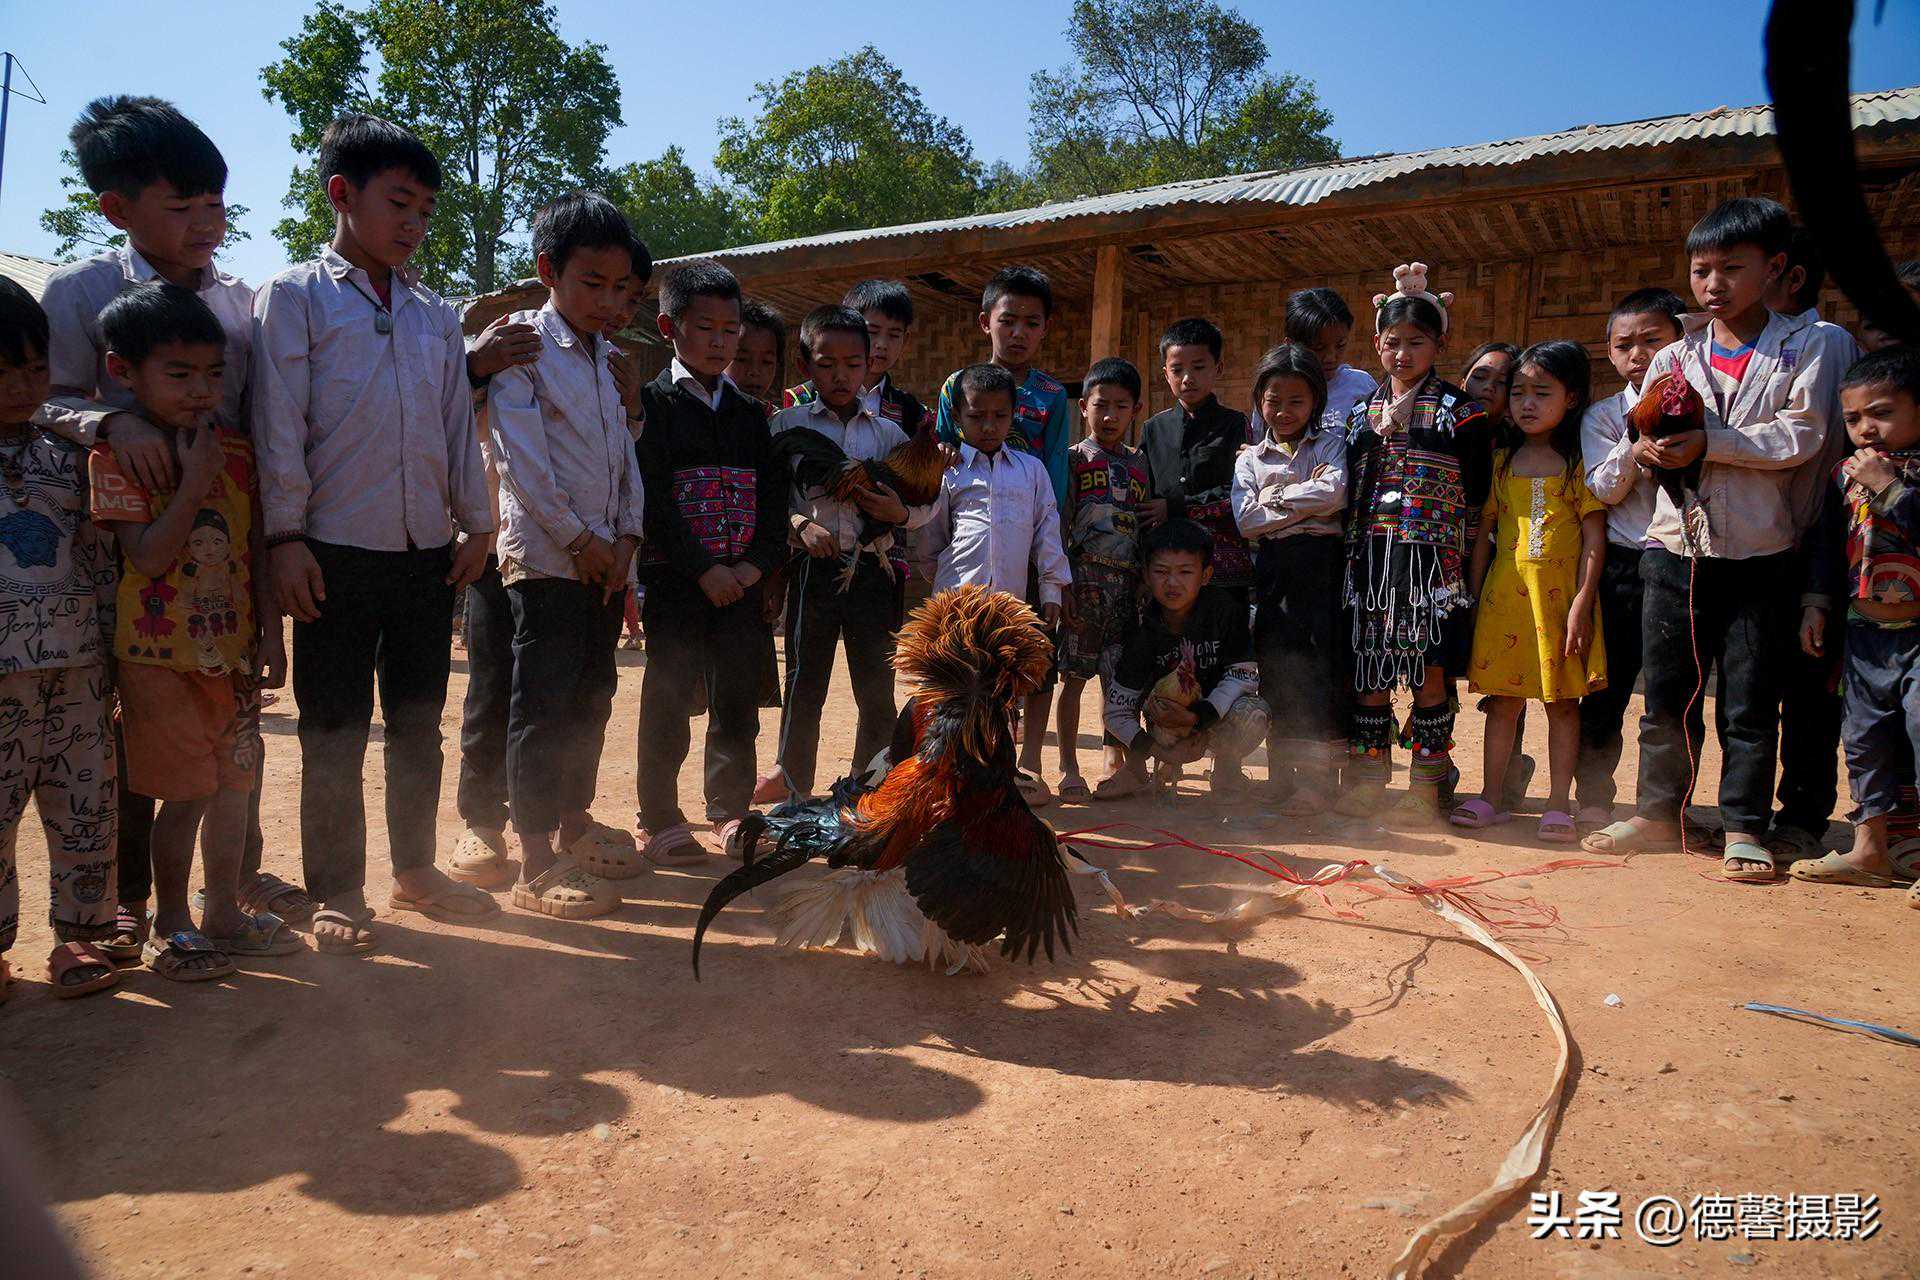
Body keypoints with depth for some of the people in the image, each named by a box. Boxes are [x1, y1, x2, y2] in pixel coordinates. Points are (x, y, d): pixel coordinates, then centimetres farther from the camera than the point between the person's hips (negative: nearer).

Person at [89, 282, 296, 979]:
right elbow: (147, 557, -18)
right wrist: (195, 480, -19)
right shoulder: (116, 457, -9)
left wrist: (270, 633, 7)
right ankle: (170, 927, 18)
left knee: (233, 781, 12)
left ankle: (223, 914, 27)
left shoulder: (236, 449, 6)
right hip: (161, 656, -5)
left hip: (233, 651, 5)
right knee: (188, 792, 0)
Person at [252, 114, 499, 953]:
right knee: (335, 732, 4)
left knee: (419, 722, 12)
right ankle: (338, 894, 16)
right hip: (337, 552, -4)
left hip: (428, 552, 5)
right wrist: (285, 535, -11)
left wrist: (476, 521, 10)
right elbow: (278, 420, -6)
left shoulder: (436, 316, 13)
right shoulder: (294, 297, 0)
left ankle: (414, 871, 26)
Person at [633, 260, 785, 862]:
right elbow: (652, 497, -11)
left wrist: (757, 564, -6)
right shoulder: (651, 402, -2)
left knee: (739, 703, 9)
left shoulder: (751, 412, 14)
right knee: (668, 703, 2)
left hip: (740, 582, 5)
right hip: (674, 581, -4)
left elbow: (773, 495, 10)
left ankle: (731, 810, 23)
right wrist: (703, 569, -16)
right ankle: (658, 821, 13)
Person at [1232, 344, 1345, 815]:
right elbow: (1246, 521, -2)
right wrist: (1305, 501, -6)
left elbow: (1334, 493, -12)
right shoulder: (1251, 458, 13)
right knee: (1276, 669, 3)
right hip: (1272, 569, 3)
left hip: (1320, 563, -2)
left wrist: (1276, 499, -5)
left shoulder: (1330, 443, 8)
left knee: (1317, 667, -6)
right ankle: (1283, 773, 11)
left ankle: (1316, 776, -3)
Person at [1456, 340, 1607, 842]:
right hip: (1505, 593, 3)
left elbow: (1594, 537, -5)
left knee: (1563, 699, 5)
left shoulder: (1581, 461, -1)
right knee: (1503, 697, 8)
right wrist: (1474, 596, 7)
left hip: (1561, 593, -3)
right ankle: (1493, 795, 17)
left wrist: (1581, 602, -11)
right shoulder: (1501, 460, 9)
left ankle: (1558, 804, 13)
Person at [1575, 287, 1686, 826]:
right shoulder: (1603, 415, 7)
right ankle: (1593, 797, 15)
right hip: (1624, 564, 0)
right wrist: (1638, 433, -14)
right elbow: (1606, 490, -5)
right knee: (1606, 687, 4)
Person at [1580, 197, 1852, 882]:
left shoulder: (1806, 346, 1)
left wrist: (1708, 441, -19)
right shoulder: (1674, 357, 10)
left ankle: (1744, 826, 14)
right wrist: (1649, 448, -18)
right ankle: (1657, 810, 22)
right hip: (1675, 545, 3)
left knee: (1751, 699, 3)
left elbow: (1801, 436, -10)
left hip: (1758, 551, -3)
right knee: (1666, 691, 9)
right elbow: (1641, 439, 5)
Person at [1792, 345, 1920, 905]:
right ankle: (1870, 850, 26)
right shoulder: (1848, 474, 8)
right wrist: (1816, 604, 11)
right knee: (1866, 739, 14)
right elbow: (1828, 544, 16)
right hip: (1866, 632, 7)